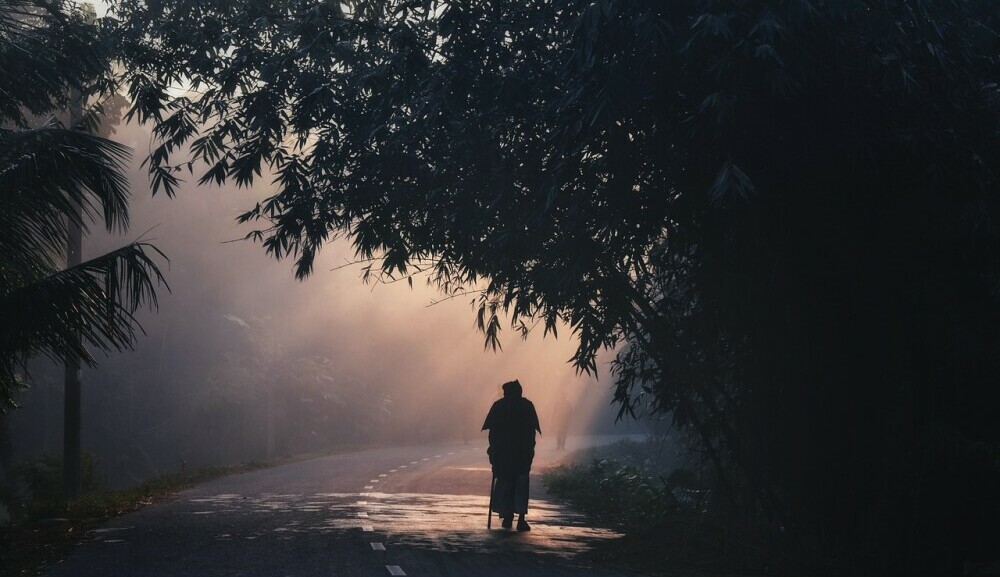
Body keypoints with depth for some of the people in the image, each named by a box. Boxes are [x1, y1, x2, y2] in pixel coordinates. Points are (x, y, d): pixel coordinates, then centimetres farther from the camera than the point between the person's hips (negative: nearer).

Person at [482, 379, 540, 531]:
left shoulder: (499, 406, 1)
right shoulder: (527, 406, 2)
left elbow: (492, 431, -1)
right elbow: (532, 430, 0)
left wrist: (492, 449, 6)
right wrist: (530, 450, 5)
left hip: (502, 451, 0)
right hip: (523, 452, 0)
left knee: (504, 483, 12)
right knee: (521, 484, 2)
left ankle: (507, 516, 13)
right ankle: (521, 518, -10)